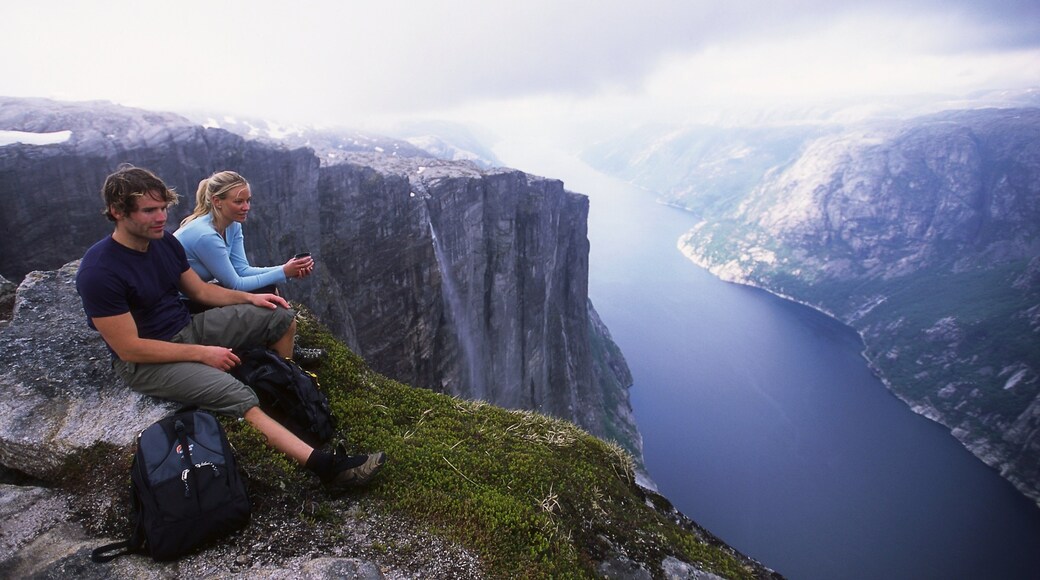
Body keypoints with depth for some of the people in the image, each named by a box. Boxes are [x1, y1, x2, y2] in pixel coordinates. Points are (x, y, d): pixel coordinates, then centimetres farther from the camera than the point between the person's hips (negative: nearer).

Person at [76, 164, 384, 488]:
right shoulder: (99, 272, -24)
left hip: (188, 328, 8)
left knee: (282, 317, -1)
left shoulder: (165, 241, -2)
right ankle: (325, 464, -36)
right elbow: (129, 348, -23)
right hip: (144, 361, -8)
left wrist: (250, 298, -2)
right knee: (237, 397, -31)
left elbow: (200, 291, 11)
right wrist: (202, 354, -21)